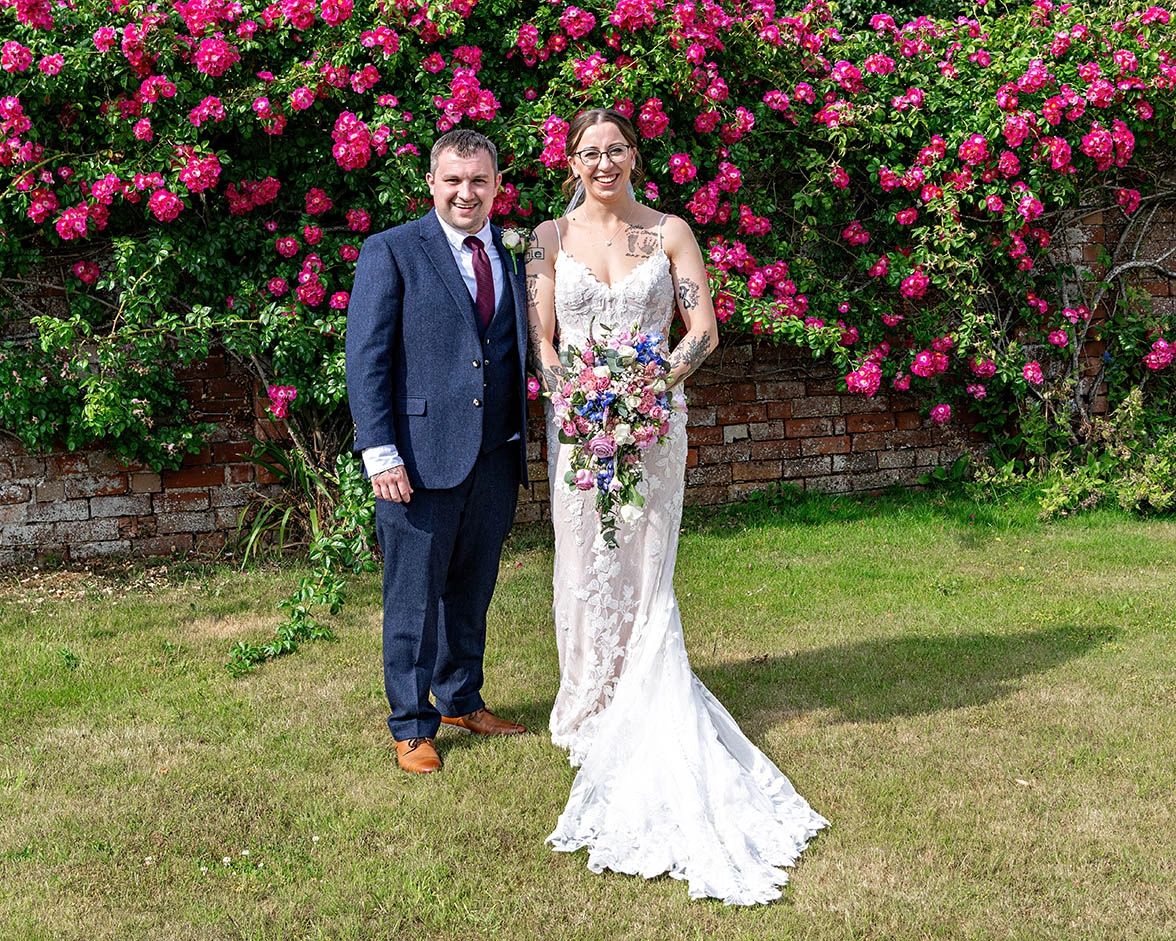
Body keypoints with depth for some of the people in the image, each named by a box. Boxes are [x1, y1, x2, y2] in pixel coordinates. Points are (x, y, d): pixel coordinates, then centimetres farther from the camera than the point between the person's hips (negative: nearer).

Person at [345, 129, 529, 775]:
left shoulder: (512, 255, 13)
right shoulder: (392, 252, -3)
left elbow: (519, 352, 15)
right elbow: (366, 358, -8)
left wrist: (519, 445, 9)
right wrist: (379, 452, -15)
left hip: (495, 456, 5)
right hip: (422, 455, -5)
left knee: (472, 591, 17)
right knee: (414, 597, 3)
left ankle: (460, 699, 34)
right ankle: (411, 725, 17)